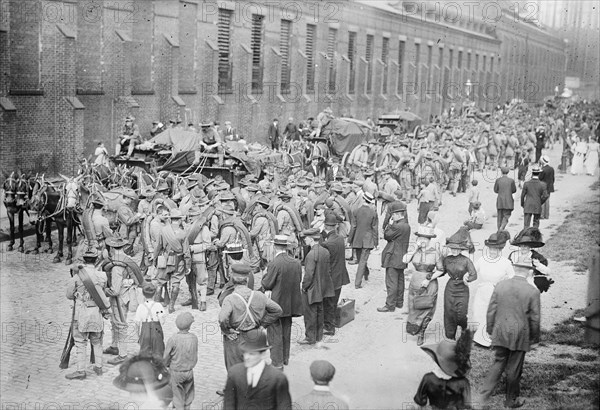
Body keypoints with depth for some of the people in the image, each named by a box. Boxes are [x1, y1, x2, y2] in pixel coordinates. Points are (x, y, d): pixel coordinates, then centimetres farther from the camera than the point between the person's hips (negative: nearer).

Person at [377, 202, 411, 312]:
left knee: (391, 282, -5)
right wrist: (392, 225, 5)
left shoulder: (398, 226, -21)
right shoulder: (406, 225, 9)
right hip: (401, 258, 10)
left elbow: (387, 236, -13)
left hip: (394, 258, -10)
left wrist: (390, 225, -4)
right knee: (399, 281, 17)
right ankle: (399, 302, 27)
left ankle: (390, 305, -2)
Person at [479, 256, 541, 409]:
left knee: (498, 362, 15)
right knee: (514, 369, 10)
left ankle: (485, 394, 6)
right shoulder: (533, 292, -10)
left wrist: (491, 330, 16)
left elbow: (491, 311, 3)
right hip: (520, 335, -3)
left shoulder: (500, 286, -2)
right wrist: (534, 339, 7)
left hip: (500, 333, 3)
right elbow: (534, 319, -5)